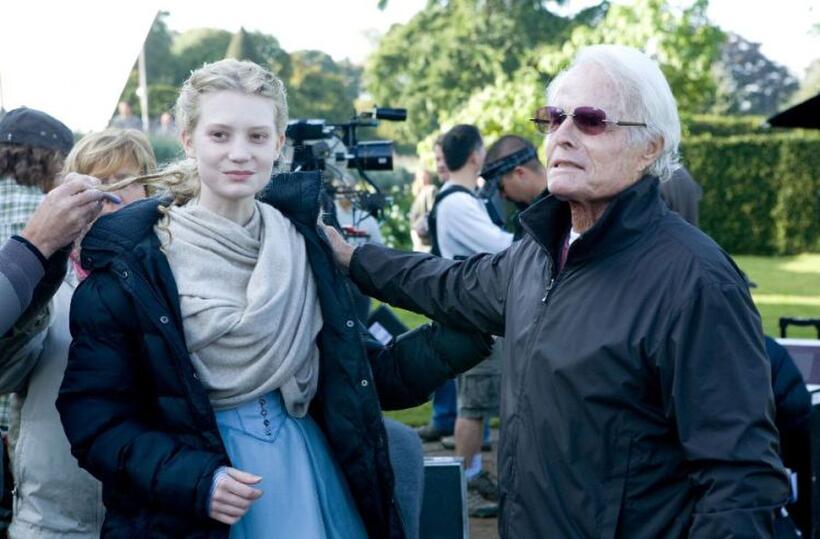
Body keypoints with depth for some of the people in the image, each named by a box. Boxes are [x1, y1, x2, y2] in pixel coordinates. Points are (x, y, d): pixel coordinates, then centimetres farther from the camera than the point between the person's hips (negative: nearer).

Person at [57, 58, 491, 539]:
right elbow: (93, 413, -10)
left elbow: (369, 377, 8)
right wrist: (191, 479, -23)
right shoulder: (132, 263, -9)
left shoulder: (304, 246, 4)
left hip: (307, 463, 4)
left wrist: (469, 325, -3)